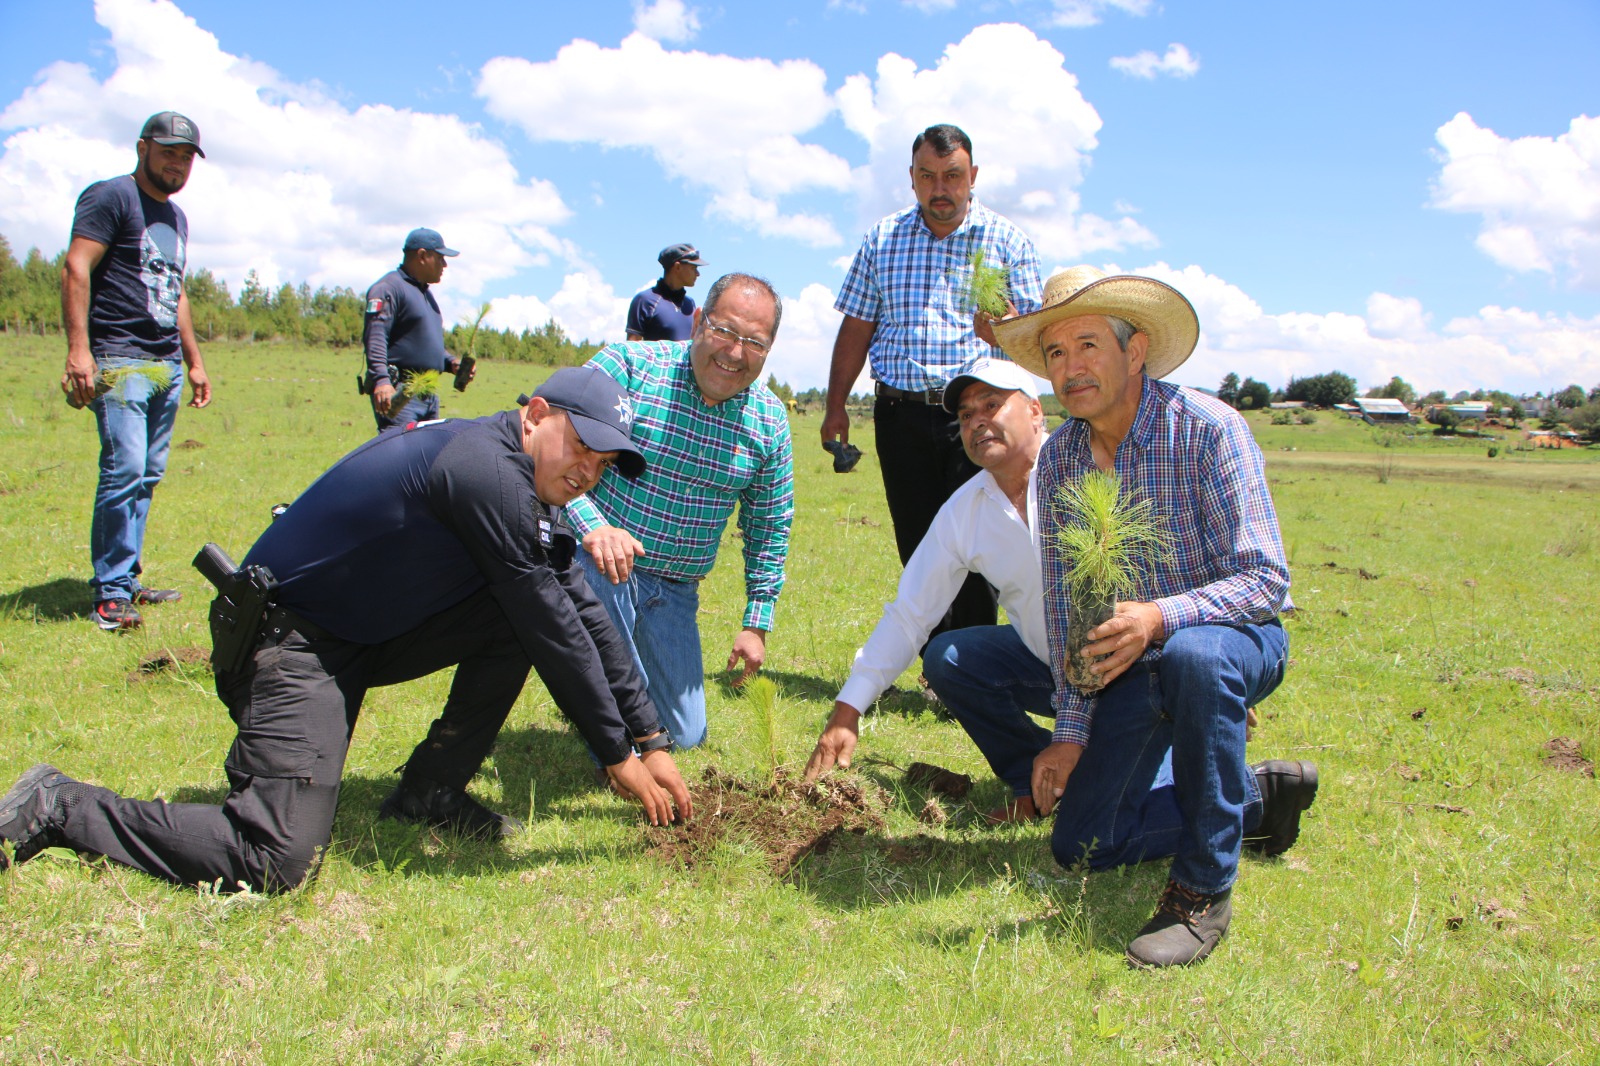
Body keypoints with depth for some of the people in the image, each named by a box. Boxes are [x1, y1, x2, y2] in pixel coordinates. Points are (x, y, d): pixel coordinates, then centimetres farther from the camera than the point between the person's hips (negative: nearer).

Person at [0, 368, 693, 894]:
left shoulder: (528, 488, 6)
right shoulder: (487, 468, -24)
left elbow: (584, 613, 10)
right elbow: (554, 631, -20)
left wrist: (650, 740, 9)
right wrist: (618, 753, -10)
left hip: (368, 631, 10)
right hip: (291, 640, -10)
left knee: (518, 617, -2)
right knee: (276, 862, -19)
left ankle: (429, 790, 6)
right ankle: (59, 810, -1)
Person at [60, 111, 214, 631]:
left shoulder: (176, 216, 23)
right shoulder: (111, 197, -2)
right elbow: (75, 269, -12)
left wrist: (194, 362, 27)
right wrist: (78, 348, -21)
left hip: (167, 367, 8)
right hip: (120, 362, -8)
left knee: (148, 477, 6)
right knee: (124, 471, -14)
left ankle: (125, 581, 13)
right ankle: (111, 593, -9)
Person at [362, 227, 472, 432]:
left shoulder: (425, 293, 24)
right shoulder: (389, 288, -7)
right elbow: (374, 337, -19)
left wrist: (452, 363, 12)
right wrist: (381, 380, -31)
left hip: (430, 395, 10)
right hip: (399, 394, -10)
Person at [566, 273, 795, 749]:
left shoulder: (770, 422, 0)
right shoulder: (627, 365, -13)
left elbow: (769, 527, 9)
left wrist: (756, 623, 7)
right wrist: (592, 526, -34)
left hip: (675, 590, 5)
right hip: (599, 561, -4)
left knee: (685, 738, 11)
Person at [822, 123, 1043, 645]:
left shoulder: (1008, 241, 5)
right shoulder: (882, 239, 11)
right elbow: (856, 328, 13)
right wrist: (835, 405, 8)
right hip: (901, 415, 2)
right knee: (917, 549, 4)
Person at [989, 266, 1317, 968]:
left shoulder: (1207, 429, -22)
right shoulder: (1058, 457, -6)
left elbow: (1265, 580, -27)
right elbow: (1063, 599, 0)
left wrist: (1161, 617, -45)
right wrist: (1071, 729, -4)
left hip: (1239, 638, -5)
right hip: (1133, 665, 6)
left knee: (1191, 654, -43)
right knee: (1081, 845, 4)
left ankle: (1204, 887, -24)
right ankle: (1257, 795, 24)